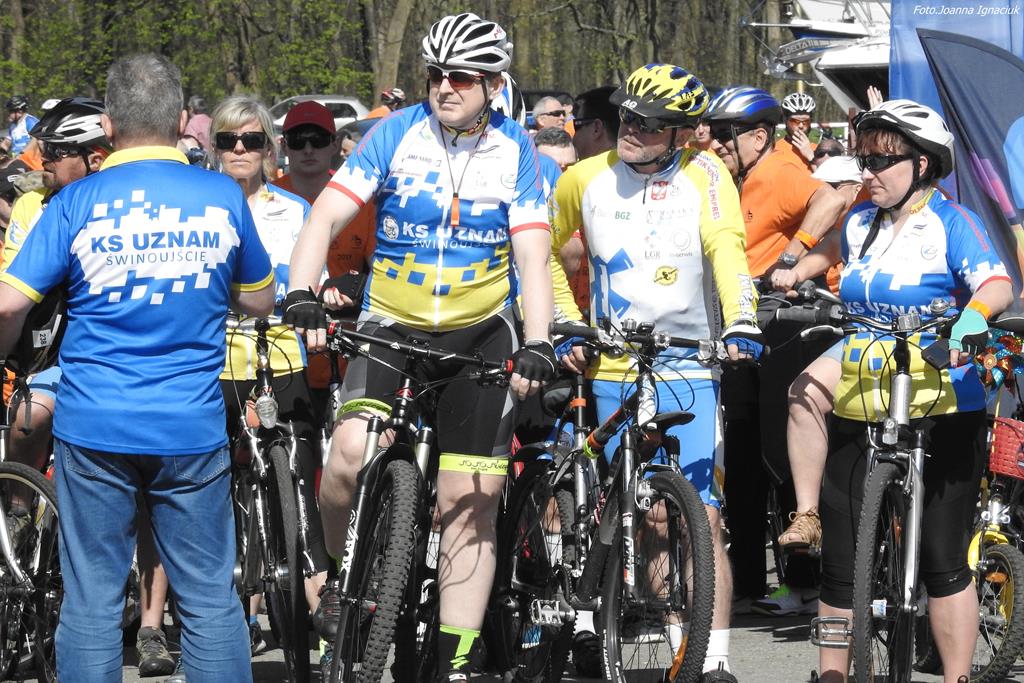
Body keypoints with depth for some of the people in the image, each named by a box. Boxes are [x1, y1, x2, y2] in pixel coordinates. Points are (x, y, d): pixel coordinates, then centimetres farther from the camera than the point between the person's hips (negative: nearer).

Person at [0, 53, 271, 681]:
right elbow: (261, 301, 11)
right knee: (211, 600, 6)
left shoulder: (77, 204, -4)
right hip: (193, 430, 1)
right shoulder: (223, 198, 0)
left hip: (94, 430, -1)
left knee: (91, 604, 4)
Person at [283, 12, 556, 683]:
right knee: (352, 452, -26)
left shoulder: (516, 151, -3)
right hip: (392, 324, -1)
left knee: (471, 501, -2)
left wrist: (537, 345, -23)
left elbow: (533, 255, -9)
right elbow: (327, 217, -11)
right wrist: (301, 295, -28)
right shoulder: (397, 134, -5)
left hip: (479, 332, 1)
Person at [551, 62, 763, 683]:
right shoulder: (585, 178, 3)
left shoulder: (703, 175, -4)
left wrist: (741, 326, -34)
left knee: (702, 522, -8)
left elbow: (728, 250, -19)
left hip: (690, 371, -3)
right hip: (614, 372, 3)